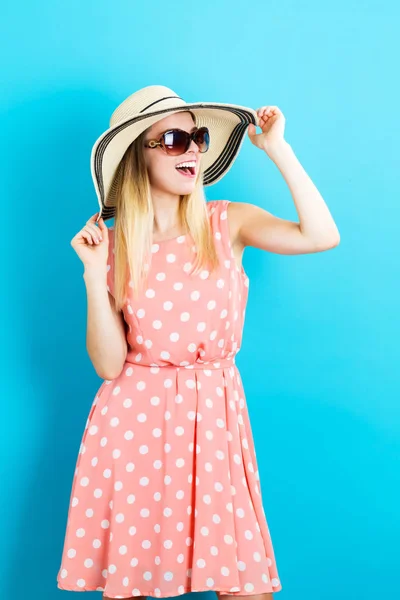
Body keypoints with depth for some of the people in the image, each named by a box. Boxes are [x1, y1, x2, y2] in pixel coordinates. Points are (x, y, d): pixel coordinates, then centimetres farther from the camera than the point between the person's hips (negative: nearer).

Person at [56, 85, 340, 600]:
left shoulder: (228, 223, 1)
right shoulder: (113, 244, 1)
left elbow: (321, 236, -16)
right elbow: (109, 364, -5)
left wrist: (277, 149, -12)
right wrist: (94, 273, -15)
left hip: (214, 415, 1)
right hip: (134, 420, 0)